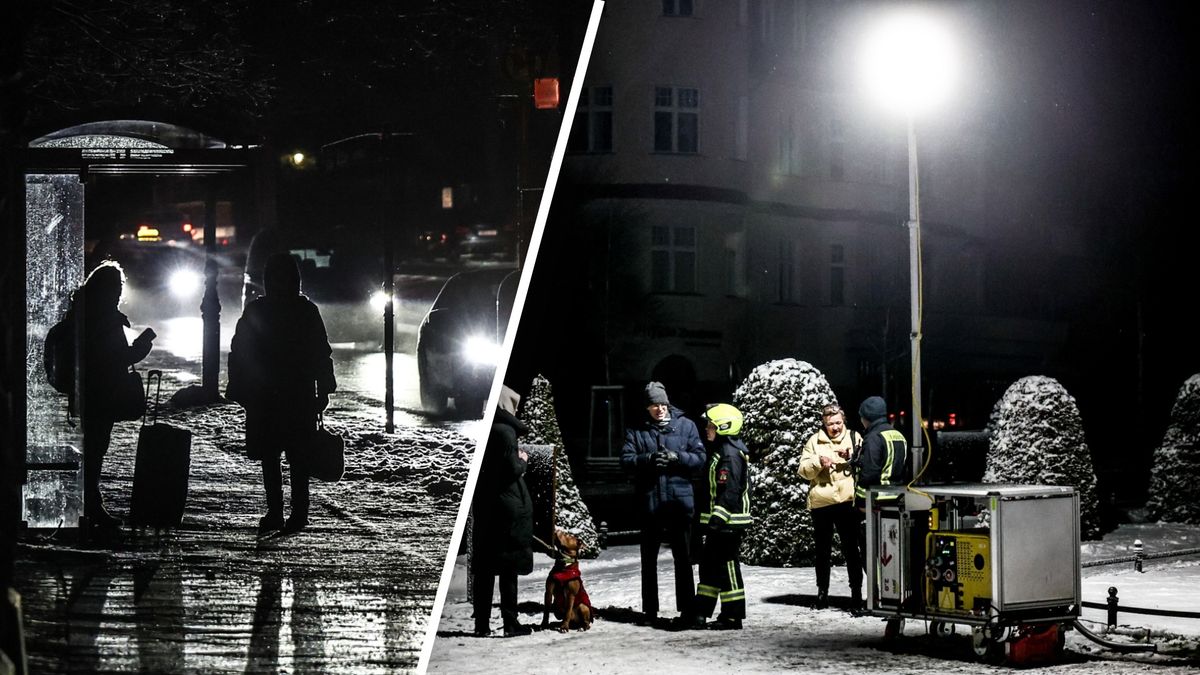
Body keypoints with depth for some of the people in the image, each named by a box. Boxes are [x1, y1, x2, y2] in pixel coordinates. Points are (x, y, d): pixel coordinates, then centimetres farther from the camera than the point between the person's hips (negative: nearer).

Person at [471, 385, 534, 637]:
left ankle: (482, 623, 9)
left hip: (483, 505, 7)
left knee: (484, 567, 8)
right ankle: (510, 623, 0)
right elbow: (513, 470, -16)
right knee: (509, 567, -1)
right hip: (508, 505, -7)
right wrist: (523, 460, 2)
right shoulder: (505, 430, -13)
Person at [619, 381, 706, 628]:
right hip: (649, 503, 2)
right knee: (649, 558, 11)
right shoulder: (636, 431, 5)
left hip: (680, 502, -2)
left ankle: (687, 610, 3)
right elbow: (626, 461, -2)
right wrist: (648, 459, -20)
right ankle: (650, 610, 22)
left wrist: (677, 457, -17)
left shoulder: (686, 426, 4)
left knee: (683, 558, -1)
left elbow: (699, 458, 0)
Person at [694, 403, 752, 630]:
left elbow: (730, 491, -24)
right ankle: (700, 612, 23)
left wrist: (718, 518, -27)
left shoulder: (730, 454, -17)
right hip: (719, 521, 11)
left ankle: (733, 617, 0)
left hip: (728, 522, -11)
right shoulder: (721, 450, 16)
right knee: (708, 564, 15)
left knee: (727, 566, -5)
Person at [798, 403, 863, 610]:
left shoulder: (854, 438, 6)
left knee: (851, 548, -1)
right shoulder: (814, 441, 7)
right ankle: (822, 591, 18)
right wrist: (818, 462, -14)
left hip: (847, 500, -1)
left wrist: (851, 456, -15)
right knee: (822, 550, 9)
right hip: (821, 502, 1)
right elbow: (804, 471, 3)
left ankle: (856, 591, 4)